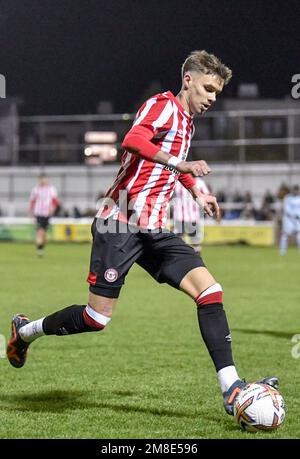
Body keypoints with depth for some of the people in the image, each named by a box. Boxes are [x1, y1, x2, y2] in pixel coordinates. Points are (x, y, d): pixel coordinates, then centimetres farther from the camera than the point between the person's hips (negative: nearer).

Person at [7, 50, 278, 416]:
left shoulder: (186, 121, 20)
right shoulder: (164, 105, -7)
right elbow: (133, 140, -27)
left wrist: (197, 193, 35)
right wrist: (179, 163, -30)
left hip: (153, 231, 8)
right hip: (120, 224, -8)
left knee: (210, 291, -11)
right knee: (98, 318, -6)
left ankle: (231, 389, -15)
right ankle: (25, 330, 22)